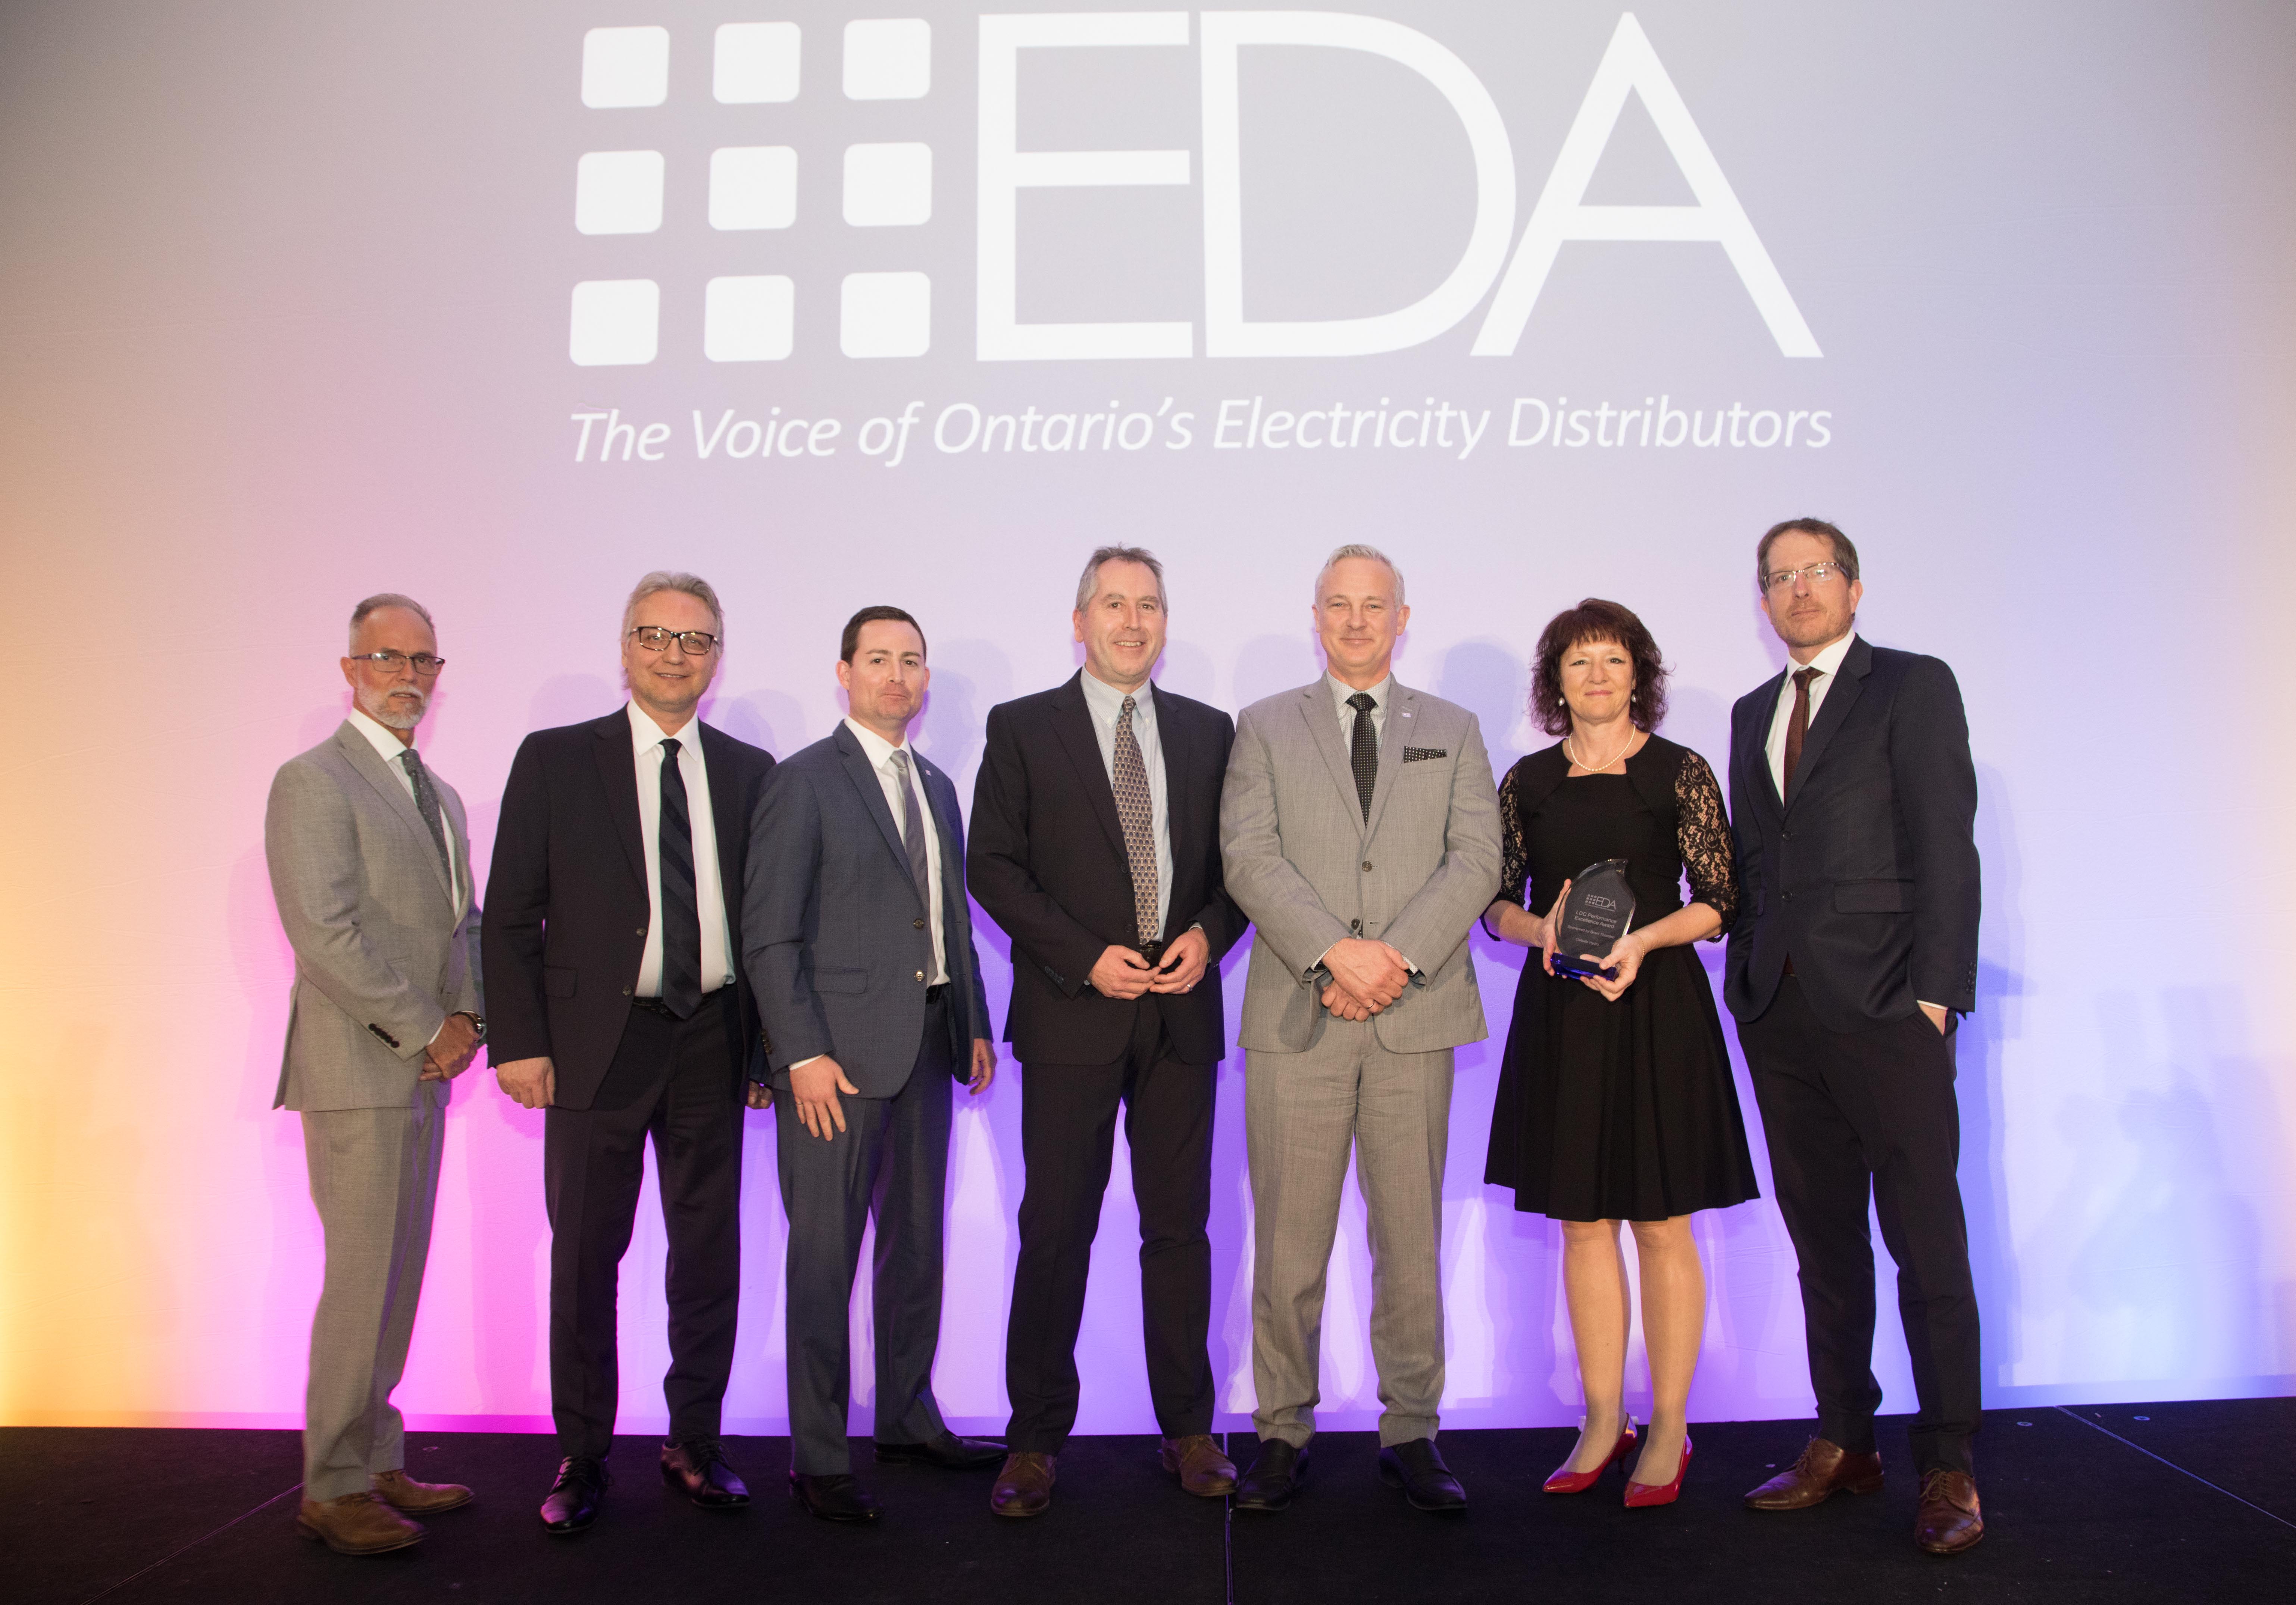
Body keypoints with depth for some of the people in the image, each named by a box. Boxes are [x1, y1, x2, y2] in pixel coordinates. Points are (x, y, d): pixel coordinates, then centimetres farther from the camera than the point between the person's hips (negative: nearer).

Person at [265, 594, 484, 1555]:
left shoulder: (440, 795, 17)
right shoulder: (313, 782, -8)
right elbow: (326, 934, -17)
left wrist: (467, 1021, 0)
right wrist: (428, 1030, -14)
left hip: (423, 1069, 8)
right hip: (360, 1070, -8)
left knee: (394, 1278, 13)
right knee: (365, 1279, -3)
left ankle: (378, 1464, 23)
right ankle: (333, 1488, 10)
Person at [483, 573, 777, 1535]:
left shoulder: (750, 772, 8)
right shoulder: (555, 760, 2)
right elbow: (510, 914, 0)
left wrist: (769, 1041, 3)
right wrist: (519, 1041, -7)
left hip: (712, 1041, 2)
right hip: (597, 1042, -2)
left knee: (709, 1253, 10)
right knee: (585, 1257, 7)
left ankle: (695, 1444, 26)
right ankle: (581, 1456, 24)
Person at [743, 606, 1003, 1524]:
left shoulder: (937, 788, 15)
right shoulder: (804, 783, -5)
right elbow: (768, 935, -10)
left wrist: (975, 1026, 11)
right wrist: (803, 1052, -16)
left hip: (927, 1042, 7)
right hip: (839, 1052, -6)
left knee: (918, 1242, 15)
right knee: (825, 1255, 1)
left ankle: (908, 1418, 30)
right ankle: (818, 1457, 13)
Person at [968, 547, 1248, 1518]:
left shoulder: (1208, 731, 12)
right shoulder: (1023, 728, 3)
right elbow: (992, 865, -2)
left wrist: (1208, 935, -7)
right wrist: (1086, 957, -12)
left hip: (1182, 1009, 3)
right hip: (1073, 1012, -2)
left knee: (1180, 1225, 10)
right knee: (1056, 1230, 3)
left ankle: (1187, 1429, 23)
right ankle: (1036, 1439, 16)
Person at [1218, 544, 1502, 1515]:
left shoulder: (1452, 730, 14)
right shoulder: (1265, 727, 10)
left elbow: (1476, 860, 3)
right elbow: (1248, 856, -3)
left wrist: (1400, 958, -11)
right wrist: (1335, 952, -15)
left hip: (1417, 1017, 1)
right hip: (1296, 1018, -1)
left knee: (1412, 1238, 7)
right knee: (1288, 1241, 3)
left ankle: (1410, 1435, 19)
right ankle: (1282, 1435, 17)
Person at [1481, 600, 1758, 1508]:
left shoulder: (1679, 772, 0)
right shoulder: (1528, 781, 8)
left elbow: (1719, 900, -2)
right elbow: (1496, 901, 10)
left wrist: (1645, 938, -17)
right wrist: (1540, 929, -10)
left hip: (1655, 1007, -3)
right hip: (1559, 1010, 3)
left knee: (1661, 1223, 2)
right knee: (1581, 1221, 8)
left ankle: (1668, 1429, 16)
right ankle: (1604, 1419, 21)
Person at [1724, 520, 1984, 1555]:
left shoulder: (1915, 687, 1)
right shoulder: (1753, 712, 19)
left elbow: (1945, 847, -6)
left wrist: (1935, 992, -13)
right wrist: (1746, 980, 9)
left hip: (1885, 1006, -5)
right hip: (1780, 1012, 5)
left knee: (1927, 1243, 1)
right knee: (1823, 1243, 10)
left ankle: (1948, 1467, 11)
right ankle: (1843, 1444, 20)